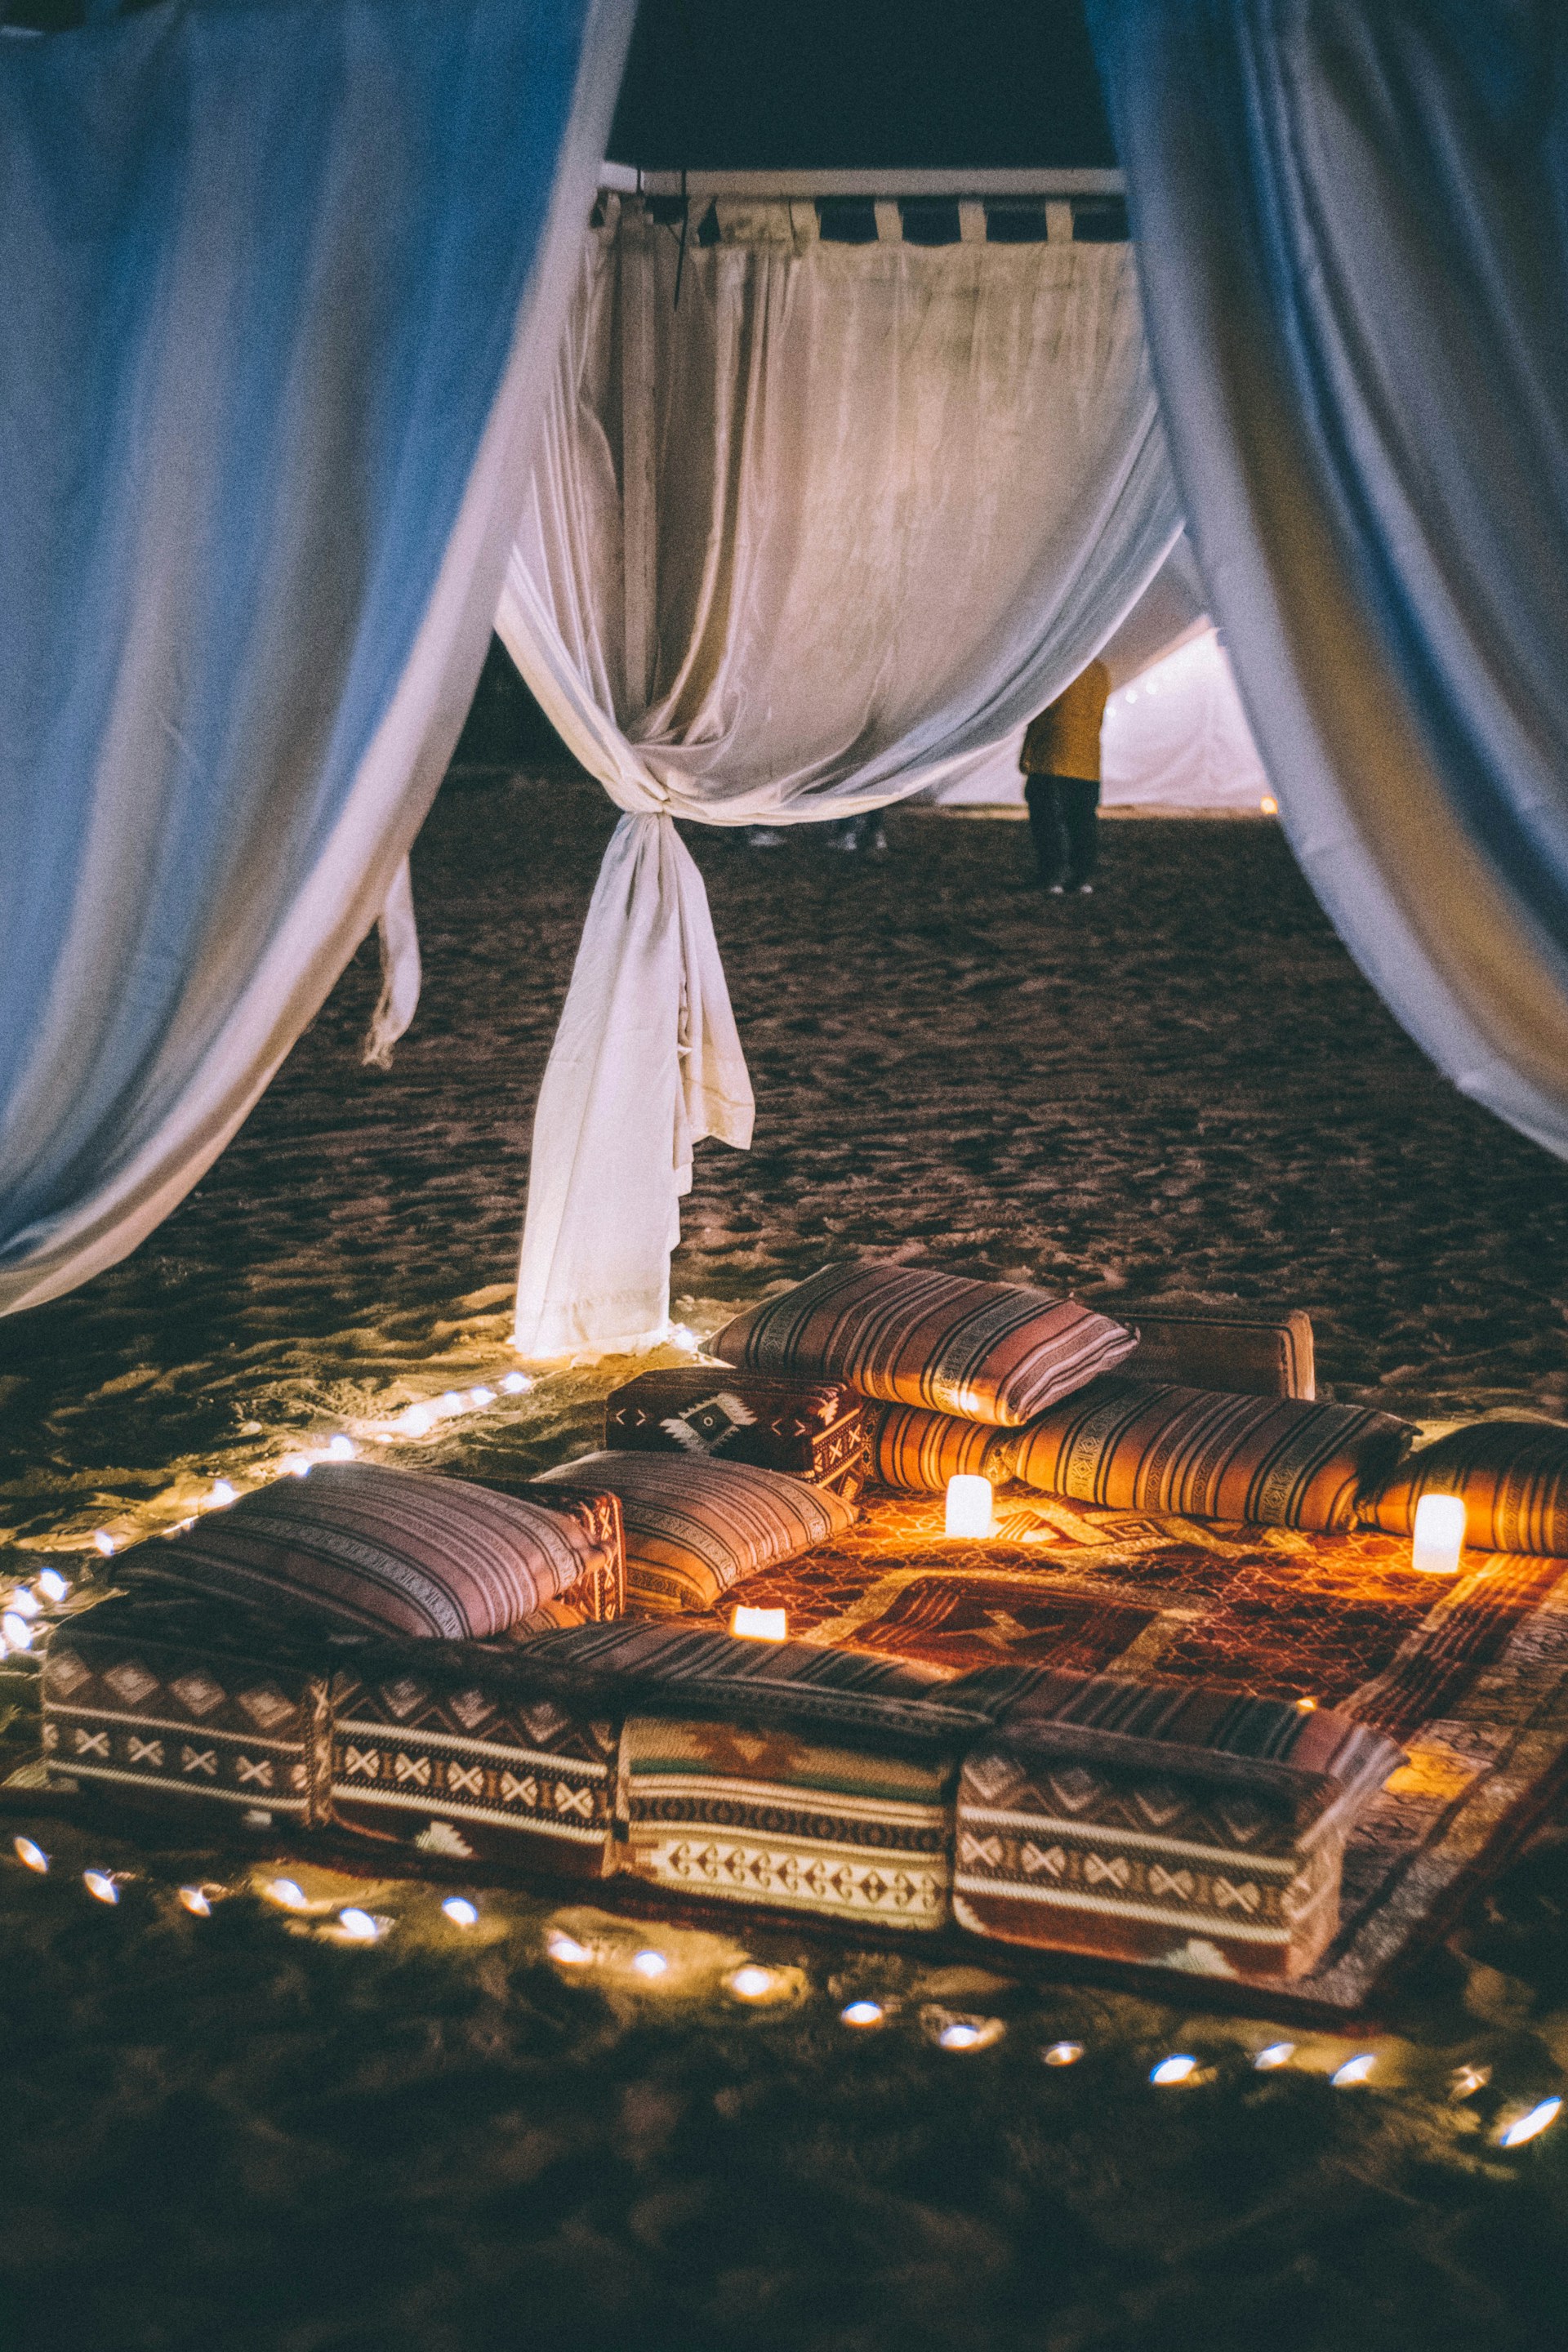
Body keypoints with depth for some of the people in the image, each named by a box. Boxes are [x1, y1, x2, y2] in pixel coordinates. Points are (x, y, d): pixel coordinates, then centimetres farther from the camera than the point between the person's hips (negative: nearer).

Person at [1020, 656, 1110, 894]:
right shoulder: (1101, 672, 6)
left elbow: (1042, 714, -10)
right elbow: (1099, 716, 12)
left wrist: (1026, 753, -3)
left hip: (1052, 762, -6)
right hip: (1088, 764, 6)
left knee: (1048, 819, 0)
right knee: (1085, 820, 13)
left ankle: (1054, 876, -6)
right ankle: (1084, 877, 13)